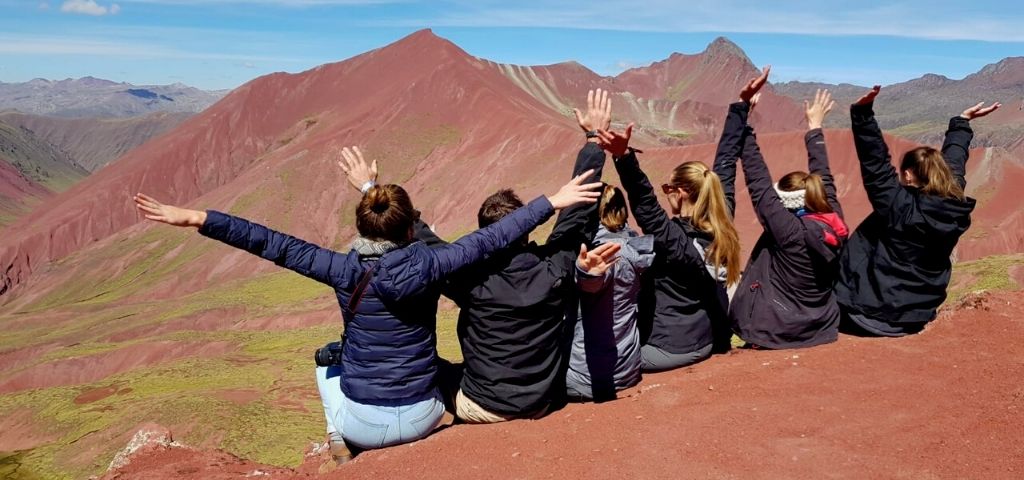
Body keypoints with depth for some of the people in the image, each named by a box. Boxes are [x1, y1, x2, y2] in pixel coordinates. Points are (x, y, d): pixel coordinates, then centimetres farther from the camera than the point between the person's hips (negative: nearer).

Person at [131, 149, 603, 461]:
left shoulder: (345, 271, -16)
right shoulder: (428, 266, -16)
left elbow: (274, 245, -16)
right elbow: (490, 238, -12)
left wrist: (194, 218, -12)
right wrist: (553, 201, -7)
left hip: (363, 424, 0)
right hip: (421, 418, 1)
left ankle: (339, 441, 24)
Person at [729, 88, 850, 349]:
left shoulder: (788, 229, -26)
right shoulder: (834, 225, -11)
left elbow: (758, 183, -24)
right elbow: (823, 177, 2)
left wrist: (745, 124, -22)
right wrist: (815, 126, 12)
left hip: (773, 330, -6)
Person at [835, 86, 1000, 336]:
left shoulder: (899, 206, -22)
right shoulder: (955, 208, -3)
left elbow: (875, 165, -26)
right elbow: (954, 162, 13)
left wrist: (862, 112, -31)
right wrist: (962, 122, 27)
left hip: (873, 311, -7)